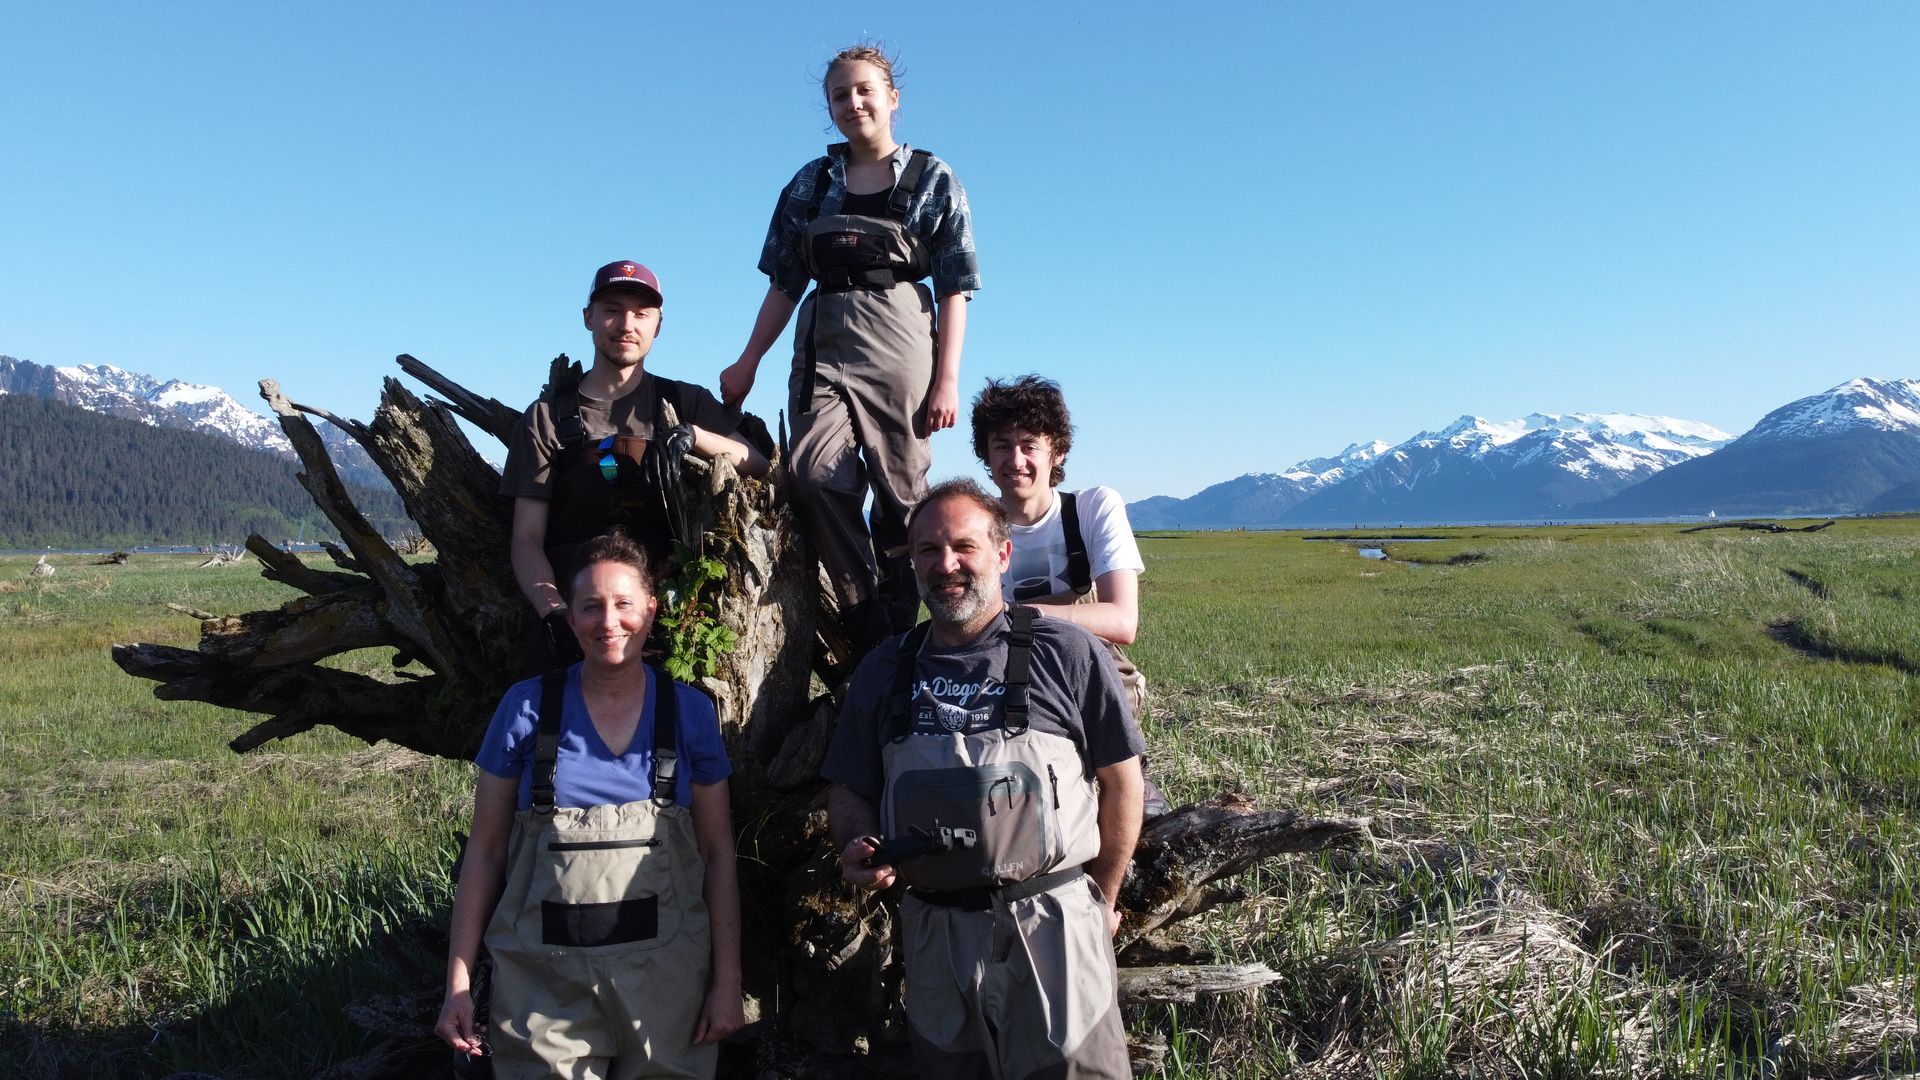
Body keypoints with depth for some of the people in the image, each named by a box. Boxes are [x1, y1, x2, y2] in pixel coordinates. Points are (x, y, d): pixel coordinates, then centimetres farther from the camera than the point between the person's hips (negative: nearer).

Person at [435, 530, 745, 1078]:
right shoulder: (527, 707, -3)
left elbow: (718, 853, 1)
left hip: (666, 977, 1)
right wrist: (459, 982, -3)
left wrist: (727, 983, -4)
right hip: (545, 985, 0)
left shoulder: (690, 712, -2)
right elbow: (486, 849, 1)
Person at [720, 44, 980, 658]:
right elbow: (785, 282, 16)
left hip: (899, 343, -2)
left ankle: (898, 628, 8)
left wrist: (947, 379, -6)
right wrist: (747, 363, 8)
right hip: (822, 344, 2)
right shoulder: (810, 183, 16)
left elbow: (955, 290, 3)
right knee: (817, 476, -17)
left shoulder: (932, 180, 8)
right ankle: (867, 624, -11)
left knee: (900, 490, -3)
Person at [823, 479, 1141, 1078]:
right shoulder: (883, 670, 7)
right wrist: (858, 846, -8)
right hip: (933, 934, 4)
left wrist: (1101, 899, 4)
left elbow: (1121, 781, 1)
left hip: (1052, 929, -3)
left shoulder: (1067, 653, -4)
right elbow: (849, 792, 13)